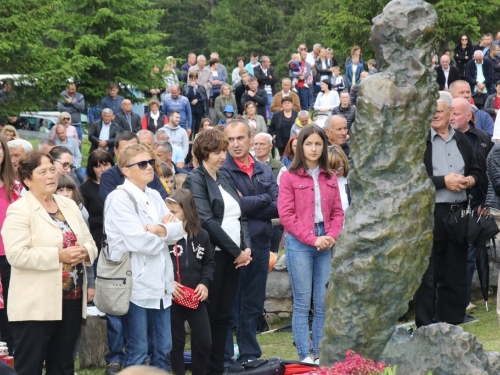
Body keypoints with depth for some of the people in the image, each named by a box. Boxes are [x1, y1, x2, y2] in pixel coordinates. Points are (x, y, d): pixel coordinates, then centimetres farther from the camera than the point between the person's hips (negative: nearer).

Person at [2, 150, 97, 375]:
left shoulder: (69, 205, 13)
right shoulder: (19, 210, -9)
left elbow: (90, 243, 13)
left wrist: (84, 252, -11)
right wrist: (59, 255, -22)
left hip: (72, 299, 7)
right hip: (36, 305, -7)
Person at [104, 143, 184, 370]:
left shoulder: (154, 196, 14)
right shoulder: (119, 199, -10)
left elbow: (179, 229, 5)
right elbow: (139, 241, -20)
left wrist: (160, 230, -16)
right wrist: (166, 232, -3)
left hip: (160, 282, 7)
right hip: (135, 283, -7)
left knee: (164, 348, 11)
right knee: (138, 351, -1)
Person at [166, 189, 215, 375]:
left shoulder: (201, 236, 2)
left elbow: (209, 263, 11)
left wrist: (205, 283, -4)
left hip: (196, 297, 3)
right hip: (172, 298, -3)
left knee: (204, 341, 5)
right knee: (175, 342, 6)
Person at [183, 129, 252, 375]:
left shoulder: (225, 179, 15)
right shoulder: (195, 180, -8)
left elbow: (240, 216, 14)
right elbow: (207, 221, -16)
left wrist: (246, 247, -2)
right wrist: (236, 251, -15)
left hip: (233, 255, 7)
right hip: (212, 255, -7)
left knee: (224, 315, 9)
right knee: (208, 315, -2)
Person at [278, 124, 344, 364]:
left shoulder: (330, 178, 12)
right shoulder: (290, 177, -2)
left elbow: (337, 212, 11)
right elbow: (286, 214, -8)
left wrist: (332, 236, -7)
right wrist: (312, 239, -13)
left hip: (326, 245, 4)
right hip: (299, 244, -4)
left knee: (324, 303, 4)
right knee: (302, 303, -2)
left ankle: (320, 354, 10)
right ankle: (305, 356, 1)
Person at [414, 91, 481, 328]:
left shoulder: (462, 140, 14)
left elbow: (476, 170, 22)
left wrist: (471, 180, 0)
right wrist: (444, 181, -15)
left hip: (458, 212, 5)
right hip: (430, 213, -5)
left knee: (456, 273, 10)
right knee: (428, 274, -2)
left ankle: (452, 322, 18)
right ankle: (425, 326, 4)